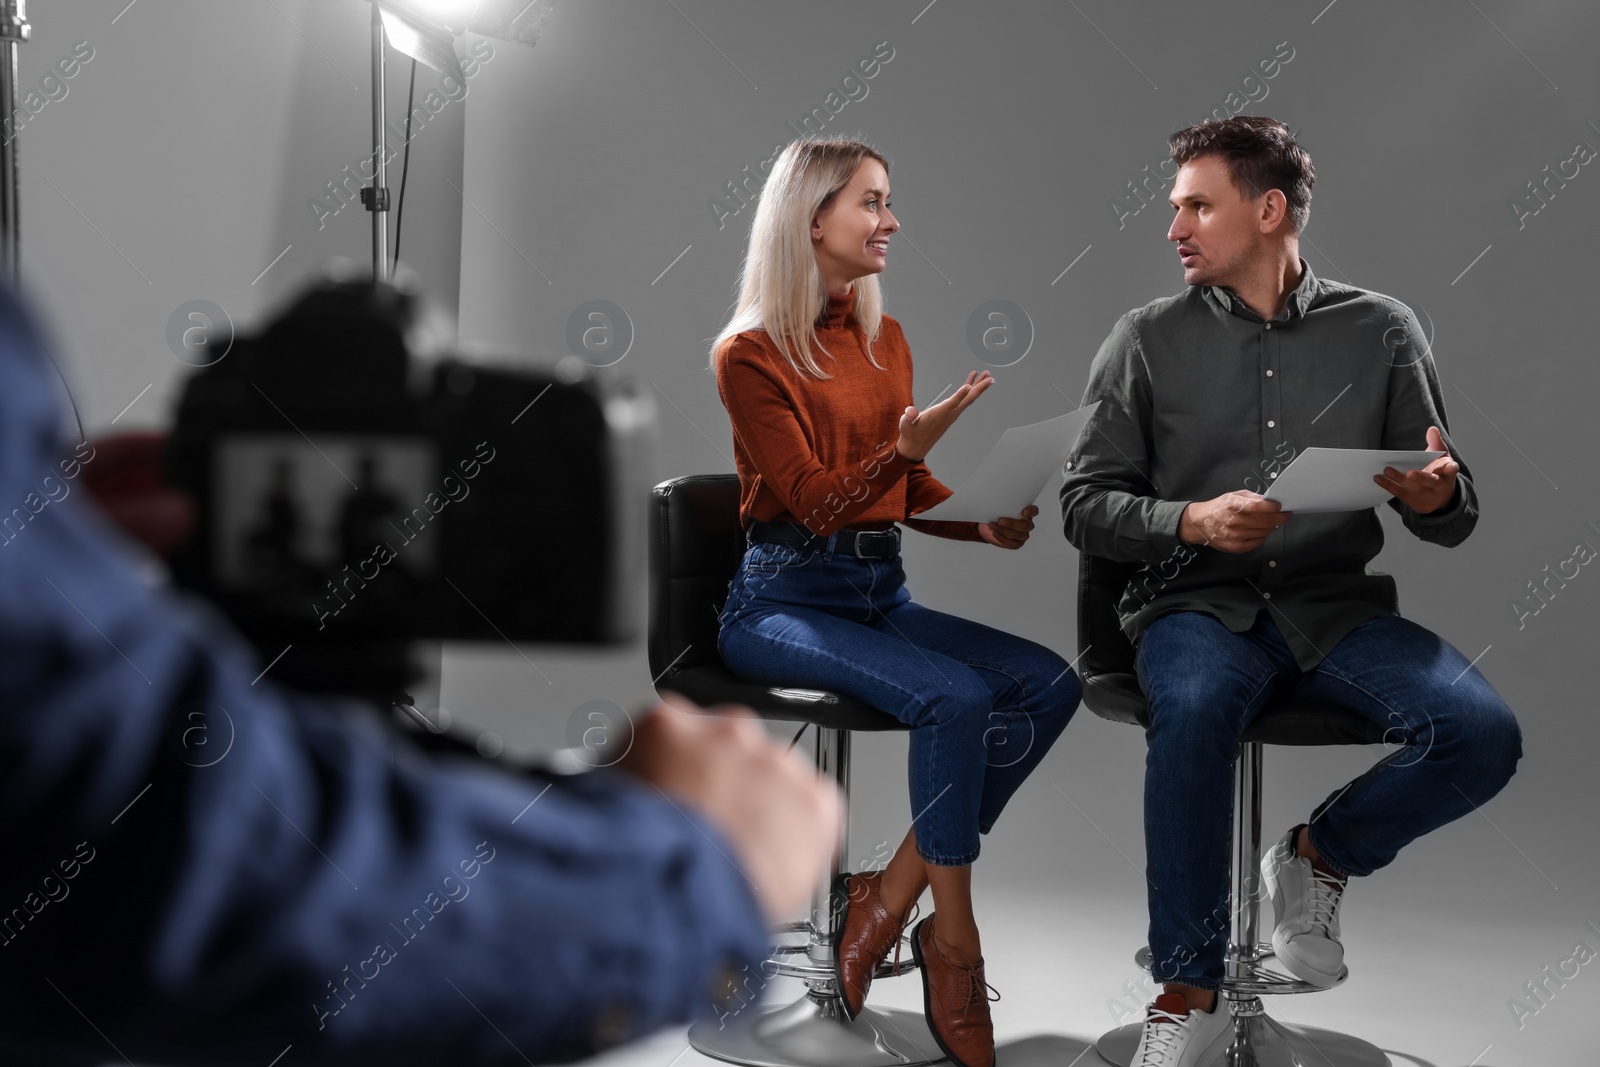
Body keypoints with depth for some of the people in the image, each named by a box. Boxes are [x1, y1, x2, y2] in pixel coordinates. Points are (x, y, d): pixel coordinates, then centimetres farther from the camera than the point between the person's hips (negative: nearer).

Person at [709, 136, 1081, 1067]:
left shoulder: (887, 338, 13)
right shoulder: (751, 352, -7)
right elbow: (814, 503, -15)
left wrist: (984, 522, -1)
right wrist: (907, 447, -31)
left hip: (881, 593, 7)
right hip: (784, 601, -7)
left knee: (1051, 683, -15)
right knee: (956, 697, -30)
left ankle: (891, 898, -12)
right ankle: (953, 951, -15)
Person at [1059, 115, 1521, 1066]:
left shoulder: (1382, 330, 7)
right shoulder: (1149, 339, 6)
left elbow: (1456, 522, 7)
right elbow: (1085, 504, 3)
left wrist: (1437, 498, -18)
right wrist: (1192, 521, -16)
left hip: (1339, 607, 2)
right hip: (1200, 605, -1)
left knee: (1483, 734, -24)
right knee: (1195, 707, -35)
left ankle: (1321, 854, 6)